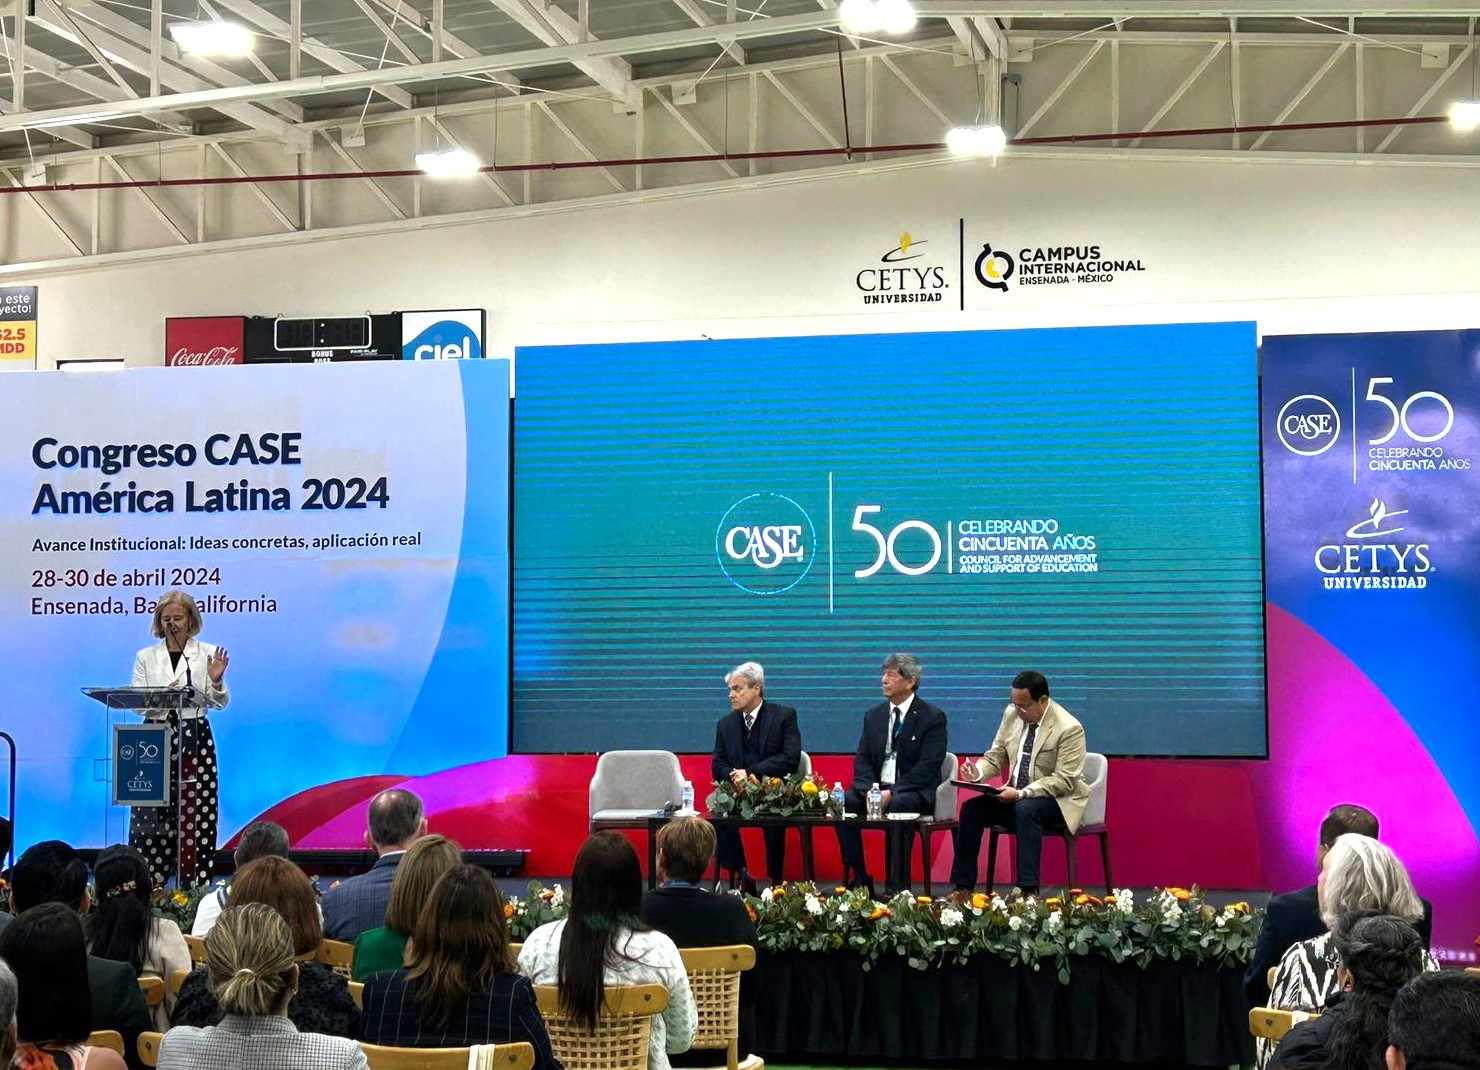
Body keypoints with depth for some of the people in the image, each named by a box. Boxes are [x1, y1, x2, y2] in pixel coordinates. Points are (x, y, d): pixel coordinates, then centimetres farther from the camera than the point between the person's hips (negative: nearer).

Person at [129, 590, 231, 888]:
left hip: (195, 739, -1)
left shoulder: (208, 654, 7)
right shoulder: (146, 657, 11)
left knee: (195, 813, -5)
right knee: (152, 814, -4)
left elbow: (220, 703, 6)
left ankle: (194, 886, -1)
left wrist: (216, 681, -14)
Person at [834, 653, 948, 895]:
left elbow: (928, 767, -12)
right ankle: (860, 879, -16)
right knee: (843, 802, -23)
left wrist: (892, 792, -22)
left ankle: (897, 887, -32)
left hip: (914, 792, -5)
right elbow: (862, 759, 9)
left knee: (898, 805, -38)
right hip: (876, 787, 5)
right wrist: (869, 790, -13)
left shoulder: (932, 717, -4)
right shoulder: (874, 714, 14)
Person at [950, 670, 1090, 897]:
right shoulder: (1011, 715, 2)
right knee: (972, 808, -15)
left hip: (1059, 801, -7)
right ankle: (963, 889, -14)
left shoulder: (1069, 729, -18)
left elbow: (1064, 781, -21)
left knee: (1025, 809, -37)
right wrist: (978, 772, -13)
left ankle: (1029, 891, -39)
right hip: (1015, 796, 7)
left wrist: (1021, 794, -30)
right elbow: (995, 757, 11)